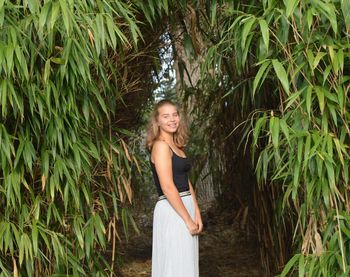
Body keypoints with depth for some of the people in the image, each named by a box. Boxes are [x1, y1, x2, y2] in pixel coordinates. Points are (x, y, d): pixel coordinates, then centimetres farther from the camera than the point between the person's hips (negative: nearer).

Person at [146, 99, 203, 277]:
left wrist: (196, 214, 6)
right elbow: (168, 187, -19)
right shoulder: (160, 145, -13)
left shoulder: (176, 145, 15)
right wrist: (188, 219, -17)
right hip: (172, 211, -9)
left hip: (185, 207, 9)